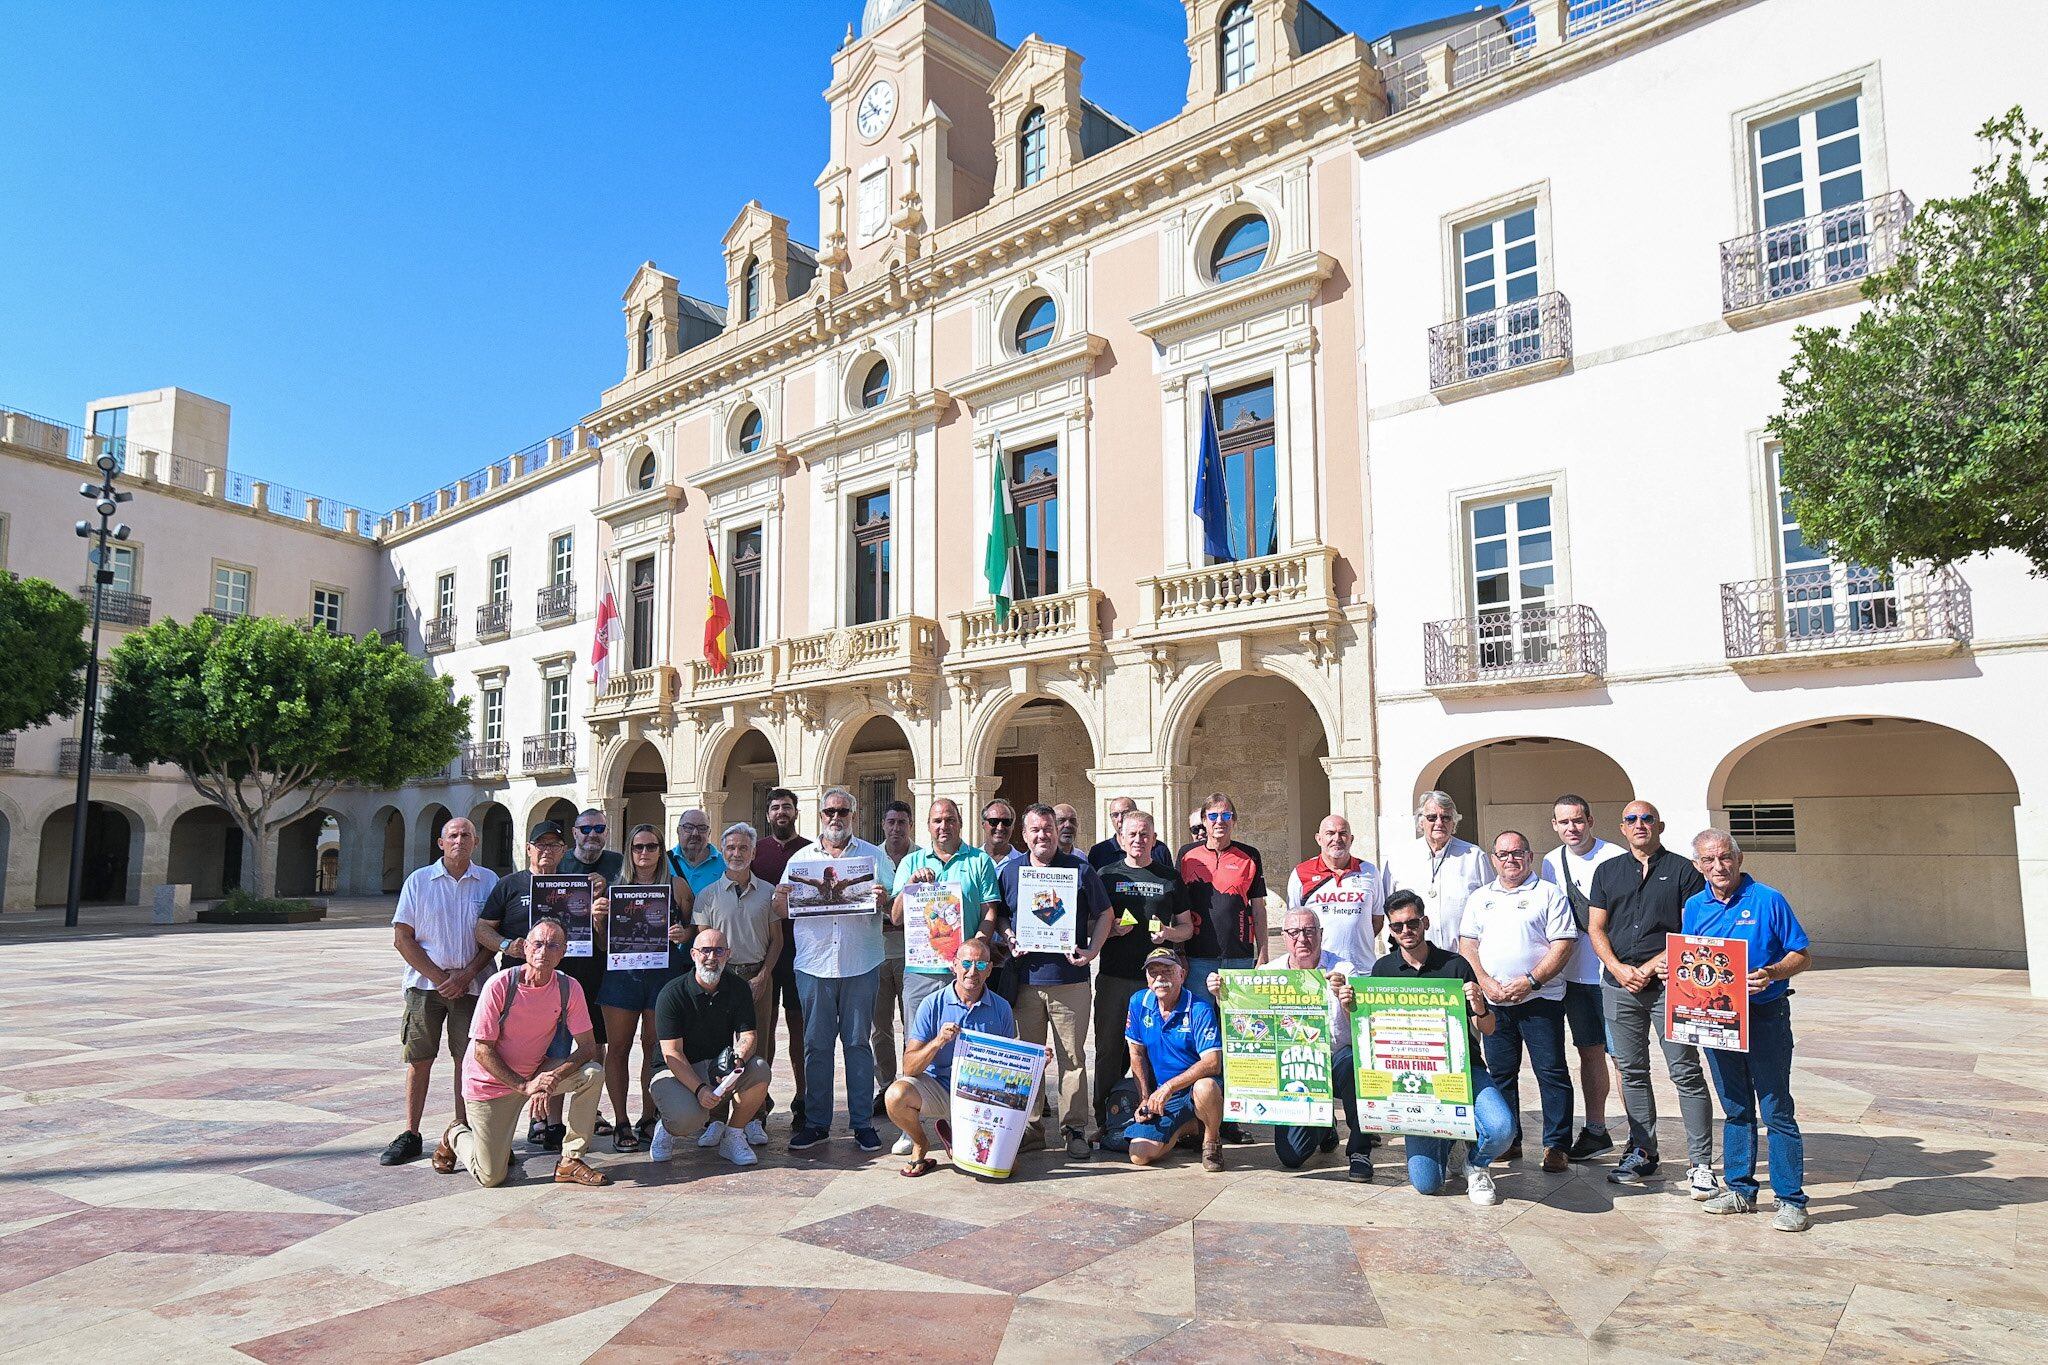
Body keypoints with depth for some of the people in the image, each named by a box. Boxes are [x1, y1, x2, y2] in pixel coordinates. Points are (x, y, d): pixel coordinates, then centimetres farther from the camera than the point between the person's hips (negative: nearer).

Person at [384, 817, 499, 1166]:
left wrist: (466, 975, -10)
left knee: (467, 1059, 1)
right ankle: (410, 1135, 11)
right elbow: (401, 937, 1)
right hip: (425, 981, 0)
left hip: (471, 984, 0)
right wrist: (439, 977, -7)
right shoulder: (419, 881, 4)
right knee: (418, 1059, 2)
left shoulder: (488, 881, 6)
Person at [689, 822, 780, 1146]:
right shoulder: (708, 895, 6)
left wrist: (762, 976, -2)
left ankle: (753, 1119, 7)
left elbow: (777, 939, 10)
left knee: (756, 1047, 0)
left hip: (758, 976, 1)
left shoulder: (768, 892, 9)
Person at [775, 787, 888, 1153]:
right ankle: (816, 1122, 16)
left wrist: (883, 900, -19)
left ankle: (862, 1123, 12)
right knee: (816, 1045, 6)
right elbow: (782, 911, 9)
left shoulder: (872, 855, 7)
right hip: (814, 965, 1)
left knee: (859, 1043, 4)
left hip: (861, 965, -1)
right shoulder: (801, 859, 11)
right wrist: (782, 896, -13)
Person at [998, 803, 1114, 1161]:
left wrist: (1092, 950, -5)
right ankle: (1028, 1128, 19)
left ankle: (1075, 1130, 12)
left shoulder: (1080, 870, 3)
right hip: (1024, 979, 2)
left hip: (1070, 979, -2)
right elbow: (1000, 915, 17)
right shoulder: (1009, 872, 9)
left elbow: (1104, 914, 8)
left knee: (1072, 1057, 2)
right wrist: (1008, 939, -2)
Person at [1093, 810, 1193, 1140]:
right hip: (1114, 976, 0)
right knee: (1110, 1050, 2)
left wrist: (1169, 933, -8)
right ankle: (1105, 1121, 13)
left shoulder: (1170, 877, 11)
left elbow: (1187, 927, 14)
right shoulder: (1106, 875, 9)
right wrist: (1110, 928, -9)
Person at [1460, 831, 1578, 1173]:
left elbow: (1562, 944, -6)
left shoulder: (1549, 894, 1)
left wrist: (1531, 981, -16)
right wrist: (1486, 982, -6)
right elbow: (1467, 943, 9)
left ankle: (1556, 1145, 7)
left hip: (1539, 999, -4)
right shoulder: (1480, 897, 14)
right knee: (1501, 1073, 9)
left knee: (1551, 1072, -2)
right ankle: (1508, 1141, 20)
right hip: (1493, 1002, 4)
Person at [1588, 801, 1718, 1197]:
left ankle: (1700, 1164, 2)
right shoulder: (1607, 871, 14)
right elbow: (1595, 928, 10)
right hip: (1620, 985, 4)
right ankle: (1642, 1152, 20)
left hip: (1669, 983, -3)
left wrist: (1654, 965, -11)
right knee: (1631, 1072, 9)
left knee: (1685, 1072, -5)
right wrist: (1620, 969, -5)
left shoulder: (1683, 871, 4)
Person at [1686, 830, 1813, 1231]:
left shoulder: (1768, 900, -6)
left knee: (1776, 1110, -1)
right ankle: (1740, 1189, 24)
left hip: (1765, 1016, -4)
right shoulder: (1694, 907, 7)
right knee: (1735, 1108, 14)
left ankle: (1791, 1200, 8)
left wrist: (1771, 974, -23)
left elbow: (1802, 957, -5)